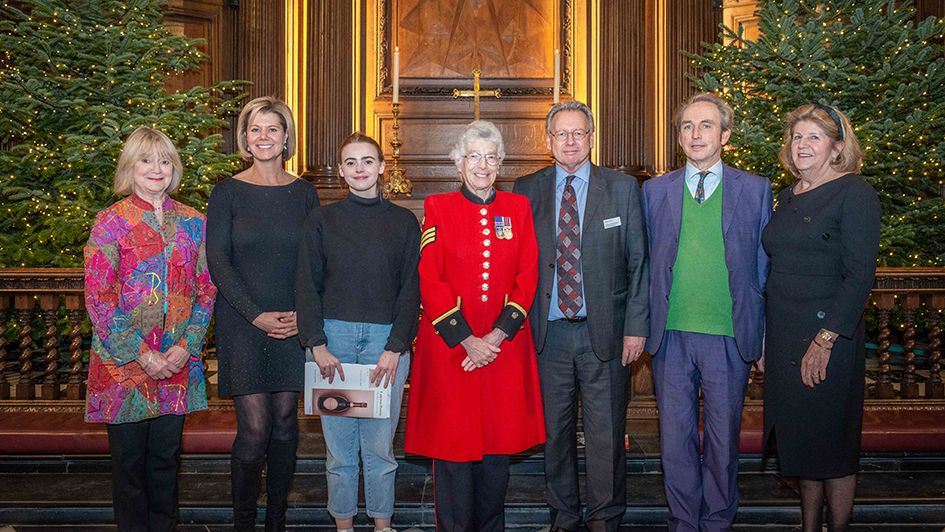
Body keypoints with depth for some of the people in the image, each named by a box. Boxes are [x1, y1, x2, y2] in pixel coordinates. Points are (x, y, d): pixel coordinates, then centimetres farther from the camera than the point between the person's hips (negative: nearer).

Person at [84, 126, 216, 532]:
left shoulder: (193, 223, 6)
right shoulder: (110, 222, -3)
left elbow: (206, 290, 7)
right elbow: (98, 299, -8)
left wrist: (186, 346, -6)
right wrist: (142, 353, -13)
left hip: (178, 361, 3)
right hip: (123, 360, -2)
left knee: (166, 456, 12)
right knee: (129, 458, 8)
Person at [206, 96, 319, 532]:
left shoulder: (304, 193, 7)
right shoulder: (228, 192, 1)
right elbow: (217, 261, -4)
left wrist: (303, 313, -8)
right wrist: (256, 315, -12)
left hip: (293, 324, 2)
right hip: (243, 324, -2)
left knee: (285, 423, 7)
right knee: (254, 429, -7)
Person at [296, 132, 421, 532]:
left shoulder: (403, 222, 7)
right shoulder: (322, 220, 8)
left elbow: (411, 289, 3)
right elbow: (306, 286, 4)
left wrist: (395, 348, -7)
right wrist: (317, 345, -6)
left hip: (386, 339, 0)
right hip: (334, 337, 1)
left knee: (380, 446, 3)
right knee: (339, 447, 5)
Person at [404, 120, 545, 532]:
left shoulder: (518, 208, 8)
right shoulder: (438, 208, 2)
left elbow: (528, 277, 3)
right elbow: (430, 281, -4)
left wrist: (497, 336, -8)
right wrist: (467, 340, -11)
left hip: (505, 345, 2)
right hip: (449, 345, -2)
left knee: (498, 443, 9)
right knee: (453, 446, 2)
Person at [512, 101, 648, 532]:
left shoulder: (623, 188, 4)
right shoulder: (526, 191, 6)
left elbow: (639, 262, 3)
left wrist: (635, 326, -4)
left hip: (604, 331, -1)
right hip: (547, 333, 1)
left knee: (606, 433, 5)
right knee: (554, 431, 10)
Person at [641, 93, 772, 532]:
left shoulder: (756, 189, 4)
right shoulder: (655, 190, 8)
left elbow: (764, 265, 5)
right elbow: (647, 263, 10)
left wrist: (762, 333, 0)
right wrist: (642, 325, 4)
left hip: (730, 337, -1)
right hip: (671, 334, 1)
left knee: (724, 439, 10)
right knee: (675, 439, 10)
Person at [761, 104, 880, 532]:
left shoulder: (854, 193, -8)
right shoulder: (786, 197, 13)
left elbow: (860, 275, -15)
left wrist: (825, 340, -20)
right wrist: (766, 336, 11)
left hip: (829, 336, -7)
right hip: (784, 336, 7)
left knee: (831, 447, 4)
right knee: (802, 444, 14)